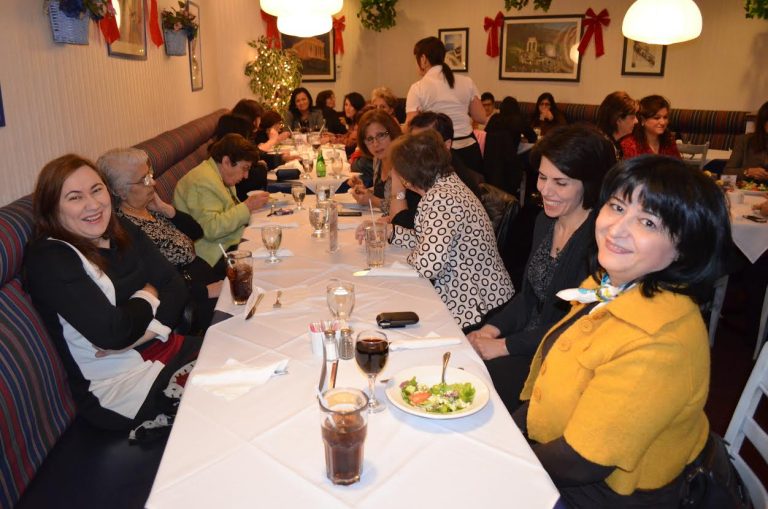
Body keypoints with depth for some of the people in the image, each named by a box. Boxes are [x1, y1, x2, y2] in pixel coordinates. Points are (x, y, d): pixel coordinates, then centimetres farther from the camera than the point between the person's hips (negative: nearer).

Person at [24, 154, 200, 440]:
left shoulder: (123, 231, 7)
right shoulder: (48, 259, -14)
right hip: (115, 385, -7)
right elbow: (111, 333, -23)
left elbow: (176, 286, 1)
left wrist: (147, 330, -16)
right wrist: (148, 297, -5)